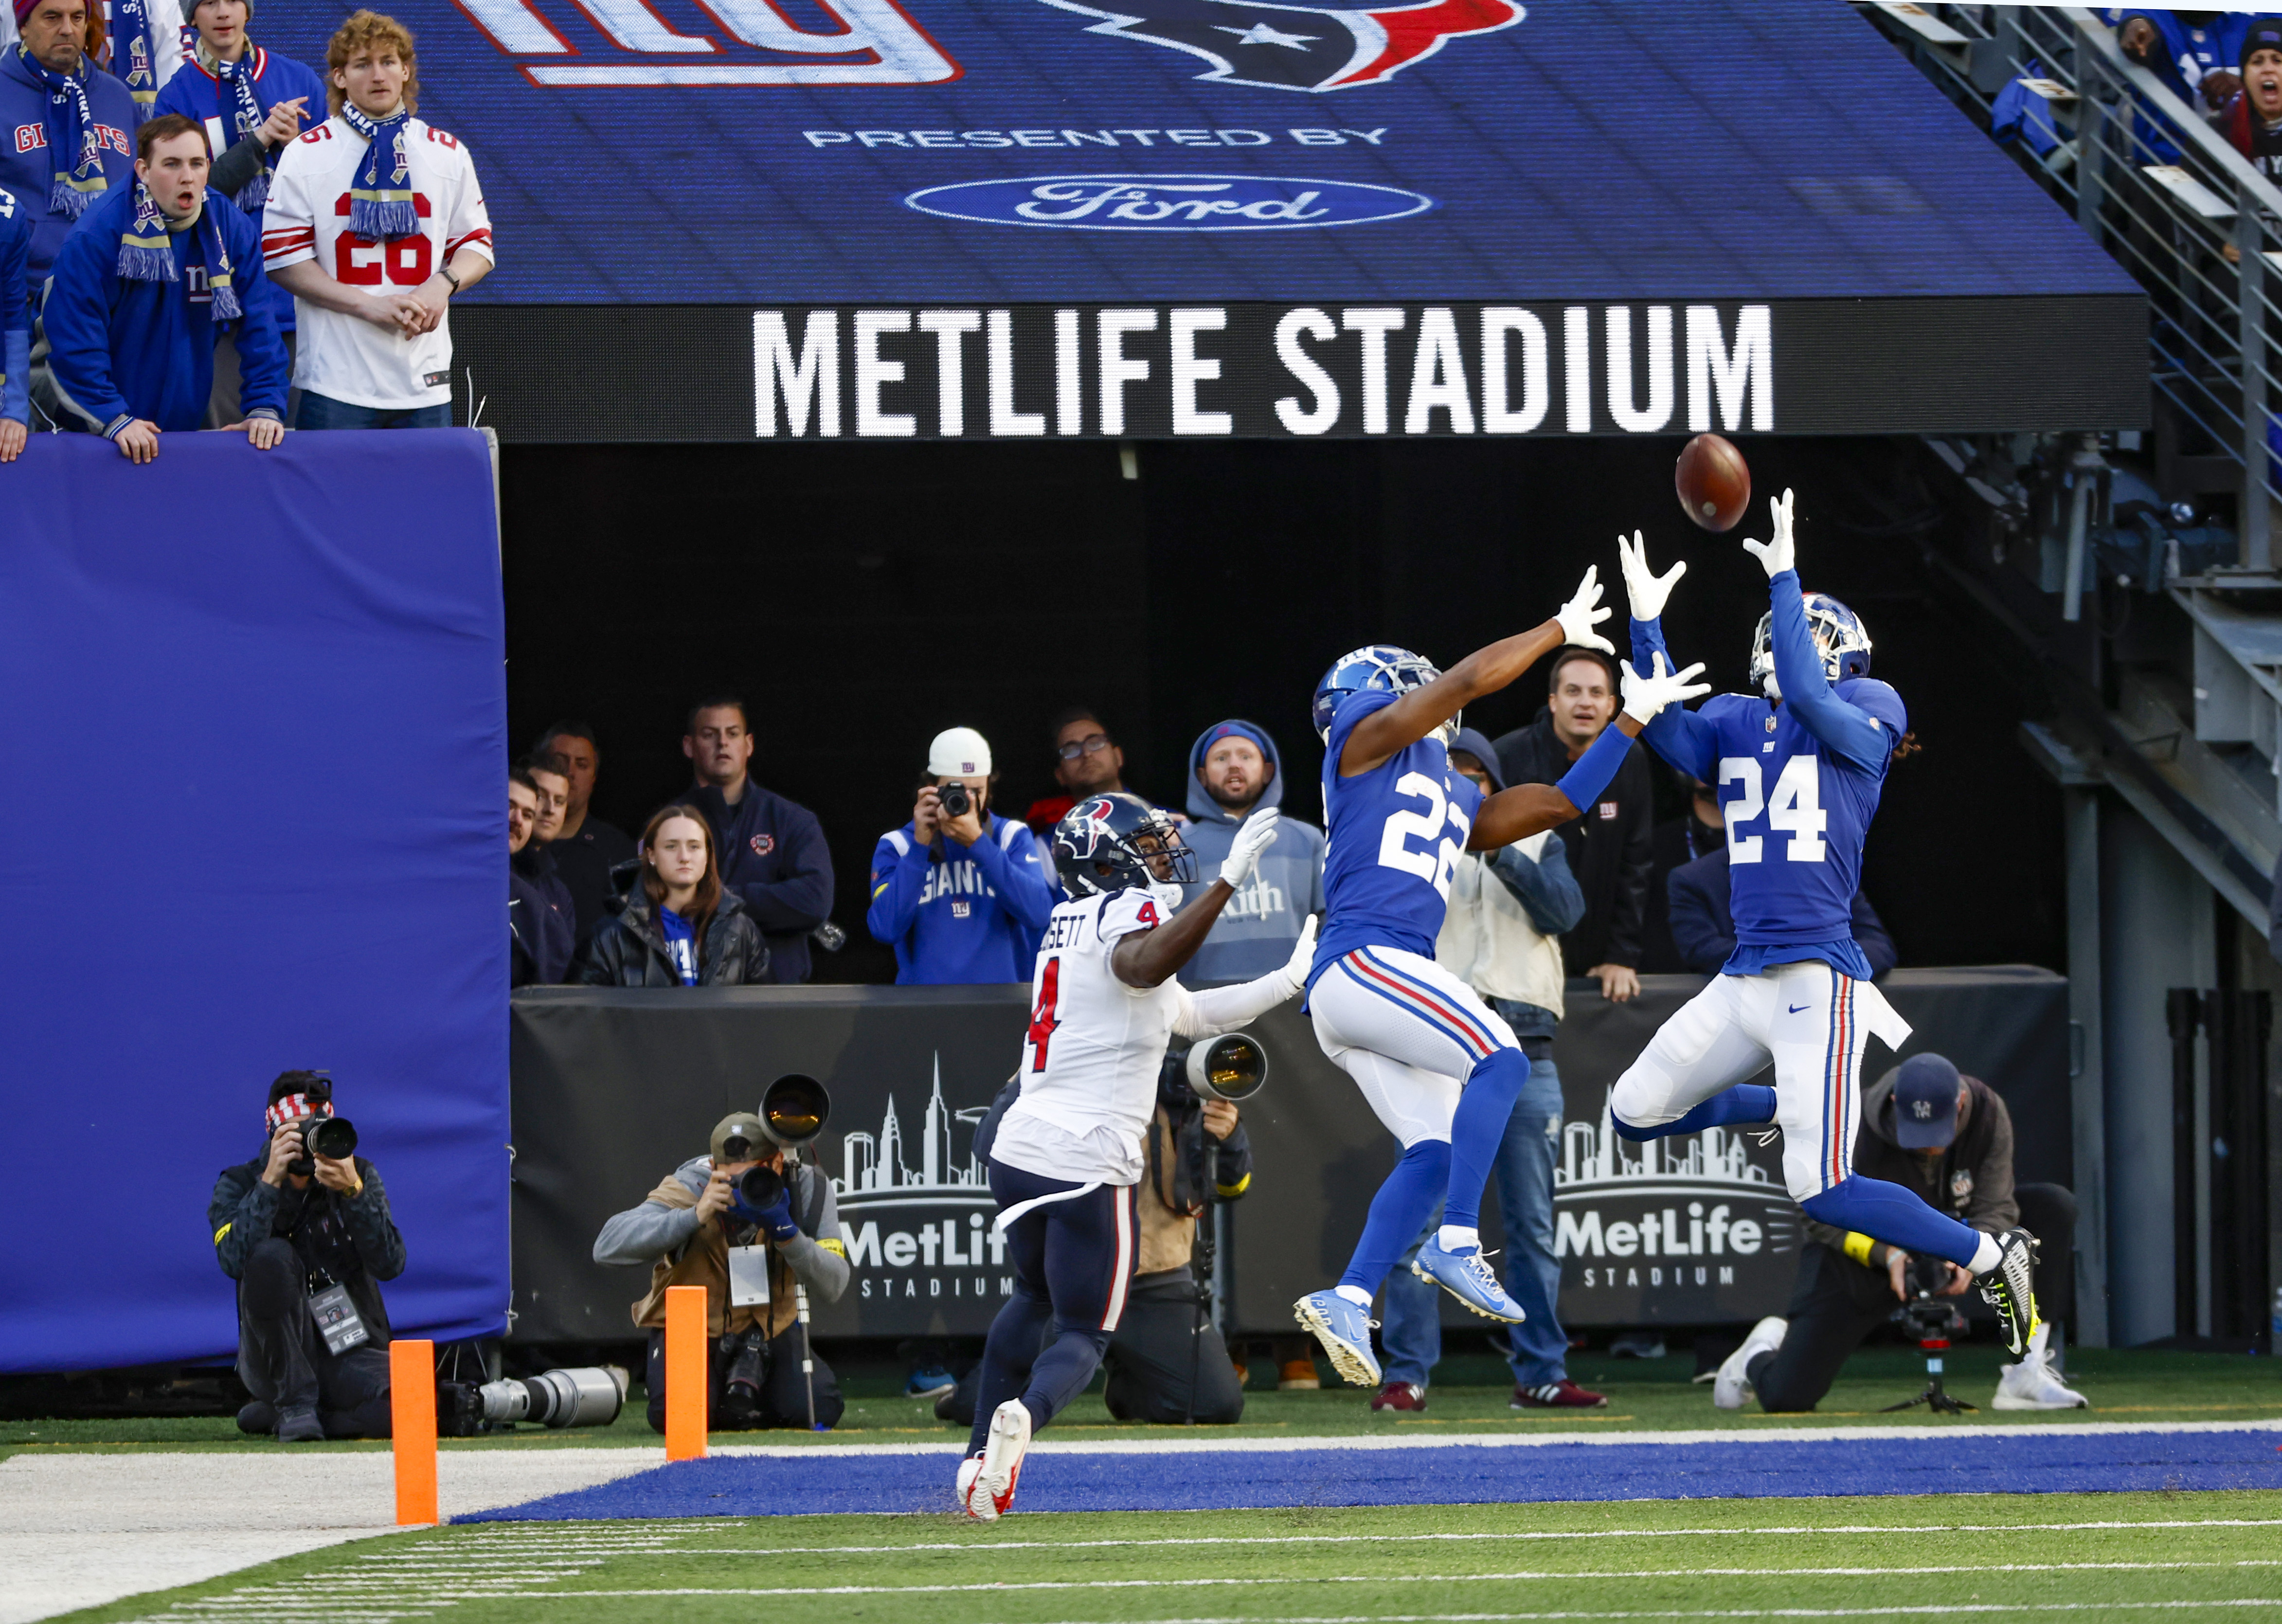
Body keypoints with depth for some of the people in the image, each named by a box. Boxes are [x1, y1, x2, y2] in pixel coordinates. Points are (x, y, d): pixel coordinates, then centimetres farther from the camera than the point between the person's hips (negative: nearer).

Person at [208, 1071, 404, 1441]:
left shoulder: (360, 1176, 5)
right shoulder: (238, 1186, 0)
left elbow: (390, 1265, -10)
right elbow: (234, 1260, -20)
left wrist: (353, 1191, -22)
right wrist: (270, 1183, -25)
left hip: (350, 1356, 3)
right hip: (277, 1363, -3)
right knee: (273, 1255, -30)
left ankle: (273, 1414, 0)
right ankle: (294, 1404, -17)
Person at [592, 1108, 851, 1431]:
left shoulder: (808, 1187, -15)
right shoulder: (689, 1186, -23)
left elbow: (831, 1289, -21)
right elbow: (607, 1246, -35)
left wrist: (786, 1232, -38)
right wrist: (694, 1216, -43)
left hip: (769, 1330, 3)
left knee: (818, 1410, -20)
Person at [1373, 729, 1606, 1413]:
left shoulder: (1537, 842, 15)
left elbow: (1564, 910, -3)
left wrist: (1500, 853, -16)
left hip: (1524, 1054, 2)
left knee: (1533, 1225, 5)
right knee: (1419, 1221, -8)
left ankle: (1539, 1374, 10)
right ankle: (1406, 1375, -5)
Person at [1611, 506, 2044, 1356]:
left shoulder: (1865, 713, -3)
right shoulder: (1735, 721, 12)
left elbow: (1809, 700, -24)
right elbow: (1670, 736, -7)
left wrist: (1784, 576, -22)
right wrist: (1645, 623, -16)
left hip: (1818, 980, -7)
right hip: (1743, 982, 7)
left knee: (1822, 1190, -14)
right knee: (1633, 1114, 17)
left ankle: (1993, 1261, 2)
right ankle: (1793, 1105, 36)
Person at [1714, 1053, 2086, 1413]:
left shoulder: (1989, 1115, -21)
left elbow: (1995, 1208, -17)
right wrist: (1886, 1253, -33)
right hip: (1859, 1257, -3)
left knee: (2054, 1207, -19)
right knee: (1786, 1396, -15)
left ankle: (2029, 1372, -22)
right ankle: (1764, 1352, 27)